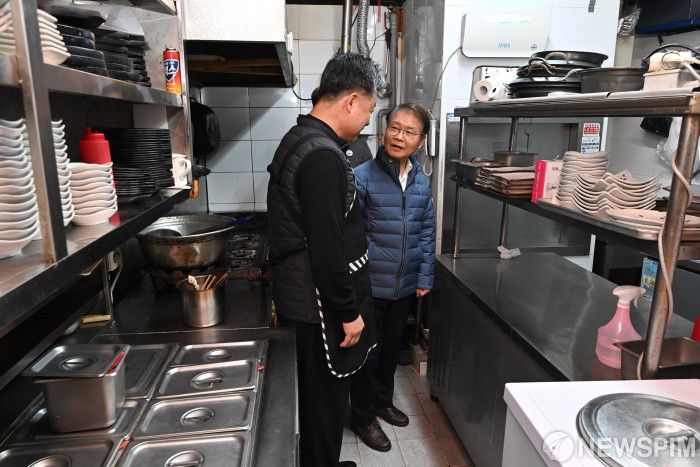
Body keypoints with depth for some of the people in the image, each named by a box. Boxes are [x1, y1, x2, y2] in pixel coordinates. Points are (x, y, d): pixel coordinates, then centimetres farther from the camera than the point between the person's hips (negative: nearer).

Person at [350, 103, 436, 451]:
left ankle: (383, 400, 46)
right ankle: (363, 417, 32)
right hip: (370, 286, -5)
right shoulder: (362, 177, -14)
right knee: (368, 351, 10)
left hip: (406, 286, 5)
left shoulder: (422, 182, 3)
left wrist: (425, 277, 6)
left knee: (392, 347, 22)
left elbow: (427, 233, 9)